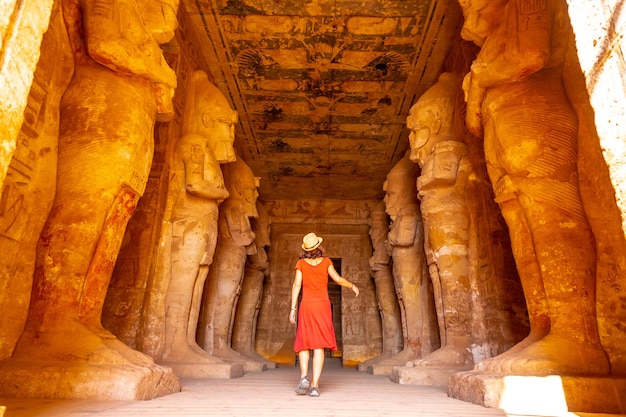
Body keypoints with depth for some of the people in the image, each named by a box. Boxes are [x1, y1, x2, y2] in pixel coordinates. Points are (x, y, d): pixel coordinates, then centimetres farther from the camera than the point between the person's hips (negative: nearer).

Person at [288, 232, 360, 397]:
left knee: (304, 344, 10)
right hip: (322, 306, 0)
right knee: (318, 346, -2)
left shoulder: (301, 263, 4)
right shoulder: (326, 261, 4)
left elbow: (297, 285, -4)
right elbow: (338, 279, -3)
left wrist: (292, 309, -4)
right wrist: (353, 286, 15)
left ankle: (304, 377, -12)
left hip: (307, 306, 0)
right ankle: (314, 386, -11)